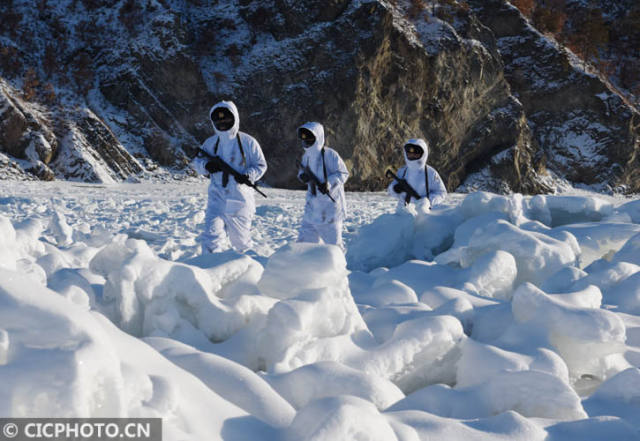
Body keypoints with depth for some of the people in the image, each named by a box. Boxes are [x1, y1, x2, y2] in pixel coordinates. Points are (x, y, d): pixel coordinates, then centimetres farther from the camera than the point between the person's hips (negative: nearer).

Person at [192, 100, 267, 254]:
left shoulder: (248, 142, -3)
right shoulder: (211, 143, 5)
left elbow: (261, 165, 2)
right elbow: (197, 161, 13)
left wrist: (249, 175, -18)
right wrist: (206, 165, -11)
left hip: (240, 199, -1)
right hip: (217, 197, 2)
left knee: (240, 240, 13)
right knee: (211, 236, -16)